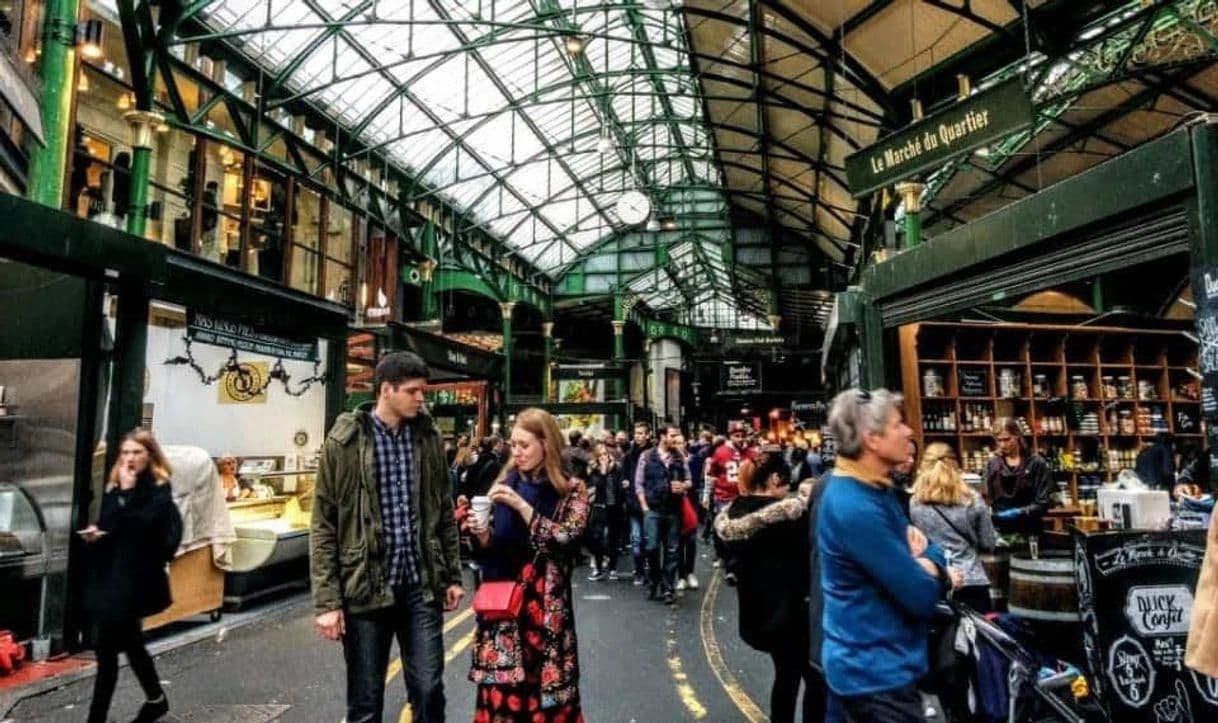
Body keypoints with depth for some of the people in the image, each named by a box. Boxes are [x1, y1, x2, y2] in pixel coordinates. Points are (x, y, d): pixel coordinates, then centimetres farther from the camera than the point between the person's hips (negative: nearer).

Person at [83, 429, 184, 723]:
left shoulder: (159, 490, -11)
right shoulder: (113, 487, 10)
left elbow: (138, 527, -23)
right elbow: (107, 524, 18)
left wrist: (127, 490, -22)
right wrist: (95, 532, -3)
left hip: (134, 579, -8)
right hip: (109, 576, 8)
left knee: (107, 648, -5)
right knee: (129, 642, 17)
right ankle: (156, 699, 34)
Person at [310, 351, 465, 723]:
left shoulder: (429, 437, 5)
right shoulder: (344, 441, -7)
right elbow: (323, 527, -6)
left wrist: (452, 575, 10)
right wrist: (327, 600, -9)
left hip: (421, 585, 3)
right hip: (365, 588, -2)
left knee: (429, 690, 8)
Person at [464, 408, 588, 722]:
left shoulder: (571, 490, -2)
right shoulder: (505, 484, 7)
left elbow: (567, 538, -18)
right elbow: (491, 550, 12)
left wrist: (521, 506, -20)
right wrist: (481, 535, -9)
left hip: (546, 605, -3)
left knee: (547, 690, 1)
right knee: (500, 691, 5)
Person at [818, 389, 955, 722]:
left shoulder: (874, 489, 6)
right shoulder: (856, 509, -27)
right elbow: (922, 597, -26)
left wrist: (926, 559, -13)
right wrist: (927, 571, -4)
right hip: (877, 674, -9)